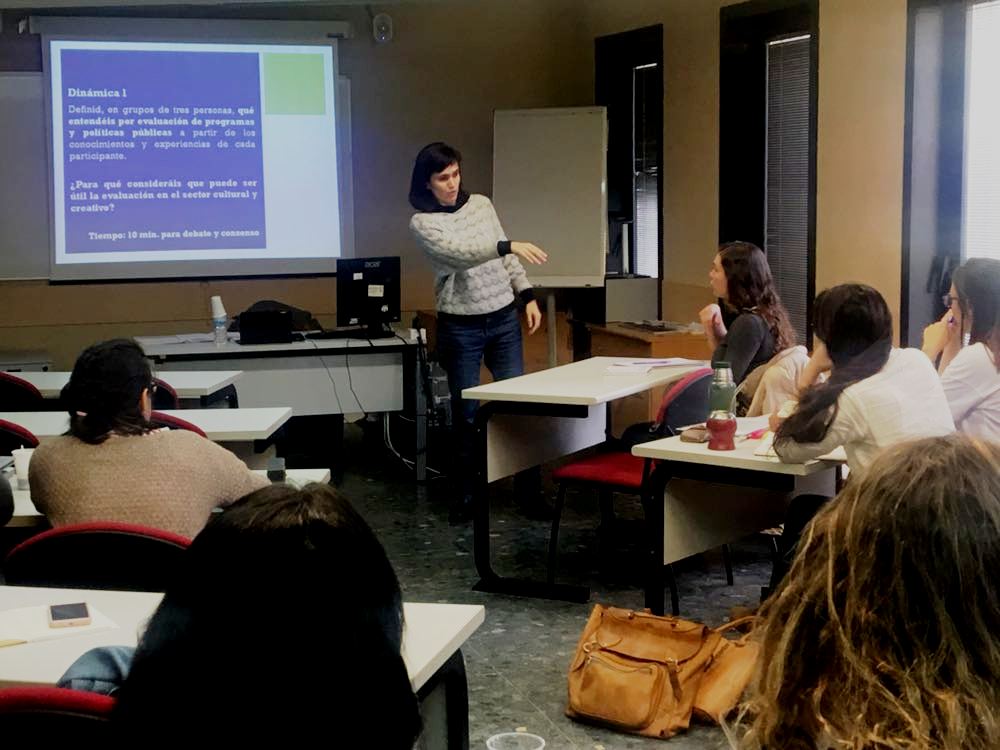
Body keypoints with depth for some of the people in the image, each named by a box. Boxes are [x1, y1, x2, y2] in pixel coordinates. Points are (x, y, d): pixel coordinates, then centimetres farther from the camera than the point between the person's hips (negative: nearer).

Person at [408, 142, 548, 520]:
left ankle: (529, 491, 10)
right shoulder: (422, 222, -9)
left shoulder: (481, 204, 6)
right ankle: (466, 494, 17)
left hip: (504, 320, 4)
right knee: (465, 413, 4)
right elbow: (459, 253, -26)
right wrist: (510, 246, -37)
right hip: (461, 328, -4)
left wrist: (527, 297, 6)